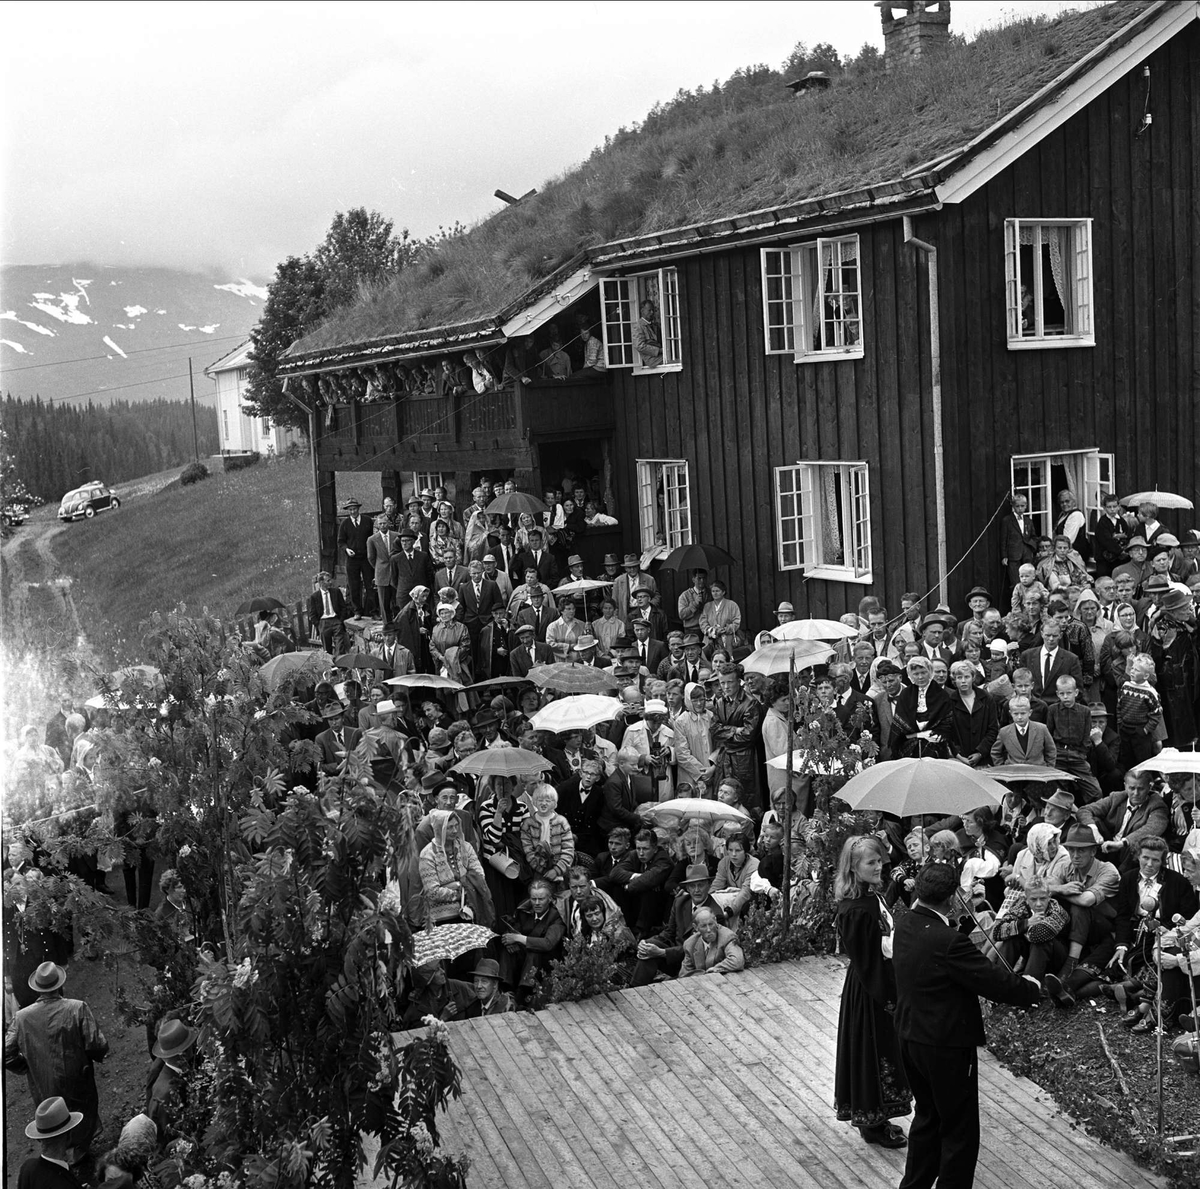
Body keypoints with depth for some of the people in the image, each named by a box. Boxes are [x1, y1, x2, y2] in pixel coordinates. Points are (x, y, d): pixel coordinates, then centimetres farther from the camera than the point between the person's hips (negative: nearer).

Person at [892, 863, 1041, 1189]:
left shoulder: (905, 924, -5)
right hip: (946, 1045, -9)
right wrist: (1032, 989, -6)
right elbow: (996, 982, -23)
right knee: (959, 1132, 9)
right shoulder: (949, 942, -30)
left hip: (910, 1037, 9)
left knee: (927, 1115, 26)